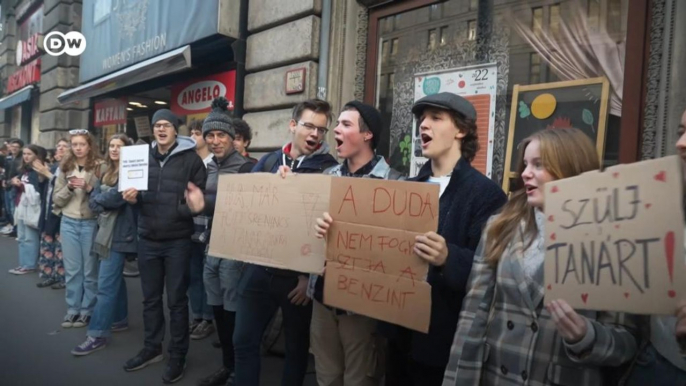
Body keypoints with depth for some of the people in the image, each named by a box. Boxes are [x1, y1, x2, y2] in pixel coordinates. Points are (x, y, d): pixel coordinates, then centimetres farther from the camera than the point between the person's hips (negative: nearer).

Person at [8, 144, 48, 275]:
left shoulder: (38, 171, -10)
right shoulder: (23, 170, 15)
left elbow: (38, 190, -22)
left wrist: (22, 185, -16)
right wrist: (15, 182, 7)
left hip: (32, 208, -9)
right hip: (22, 207, 9)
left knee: (30, 238, -3)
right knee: (21, 238, 13)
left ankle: (29, 265, 3)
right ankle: (23, 264, 20)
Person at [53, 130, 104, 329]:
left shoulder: (100, 167, -5)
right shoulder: (64, 168, 7)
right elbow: (56, 199, 8)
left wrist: (89, 188, -20)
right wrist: (69, 188, -10)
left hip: (91, 223, -4)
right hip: (68, 223, 4)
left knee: (90, 270, 5)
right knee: (72, 269, 11)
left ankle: (87, 310, 17)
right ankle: (73, 309, 23)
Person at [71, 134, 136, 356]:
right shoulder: (107, 173, 16)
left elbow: (118, 196, -22)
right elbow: (93, 199, 9)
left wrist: (99, 200, -3)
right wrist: (104, 207, -11)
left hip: (119, 234, -9)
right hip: (107, 231, 9)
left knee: (106, 284, -9)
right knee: (115, 278, 17)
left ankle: (97, 335, -6)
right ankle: (120, 319, 30)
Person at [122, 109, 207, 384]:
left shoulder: (191, 158, -5)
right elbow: (137, 192, 17)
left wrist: (184, 211, -24)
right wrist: (132, 197, -4)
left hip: (177, 241, -5)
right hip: (147, 239, 5)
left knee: (176, 300, 6)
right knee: (150, 297, 17)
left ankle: (177, 356, 20)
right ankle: (152, 348, 34)